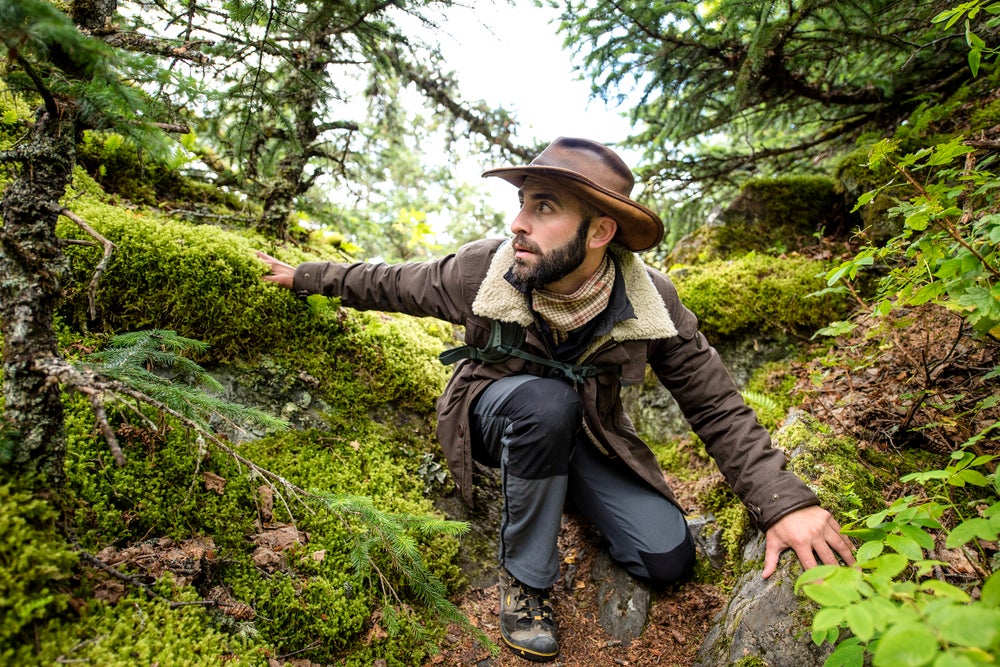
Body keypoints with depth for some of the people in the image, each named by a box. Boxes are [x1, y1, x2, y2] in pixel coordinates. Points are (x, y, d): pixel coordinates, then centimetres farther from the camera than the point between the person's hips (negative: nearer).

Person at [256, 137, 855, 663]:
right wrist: (306, 276, 6)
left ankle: (570, 494, 18)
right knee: (544, 401, -38)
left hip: (585, 435, 2)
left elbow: (718, 407, -14)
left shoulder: (653, 301, -21)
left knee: (667, 559, -14)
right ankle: (525, 577, -15)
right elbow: (391, 284, -4)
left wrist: (784, 502, -23)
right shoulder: (480, 269, -22)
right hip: (497, 416, -1)